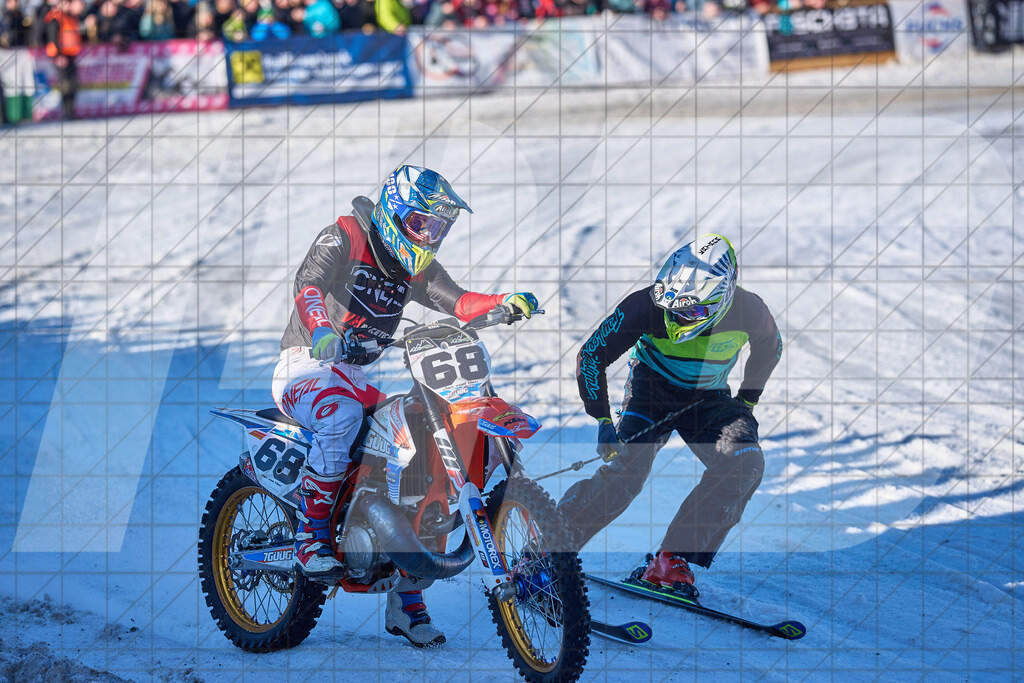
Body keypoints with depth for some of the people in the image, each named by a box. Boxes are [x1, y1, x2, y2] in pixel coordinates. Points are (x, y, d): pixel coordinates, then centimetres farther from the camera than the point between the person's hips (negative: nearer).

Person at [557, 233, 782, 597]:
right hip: (651, 390, -3)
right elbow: (592, 355, -16)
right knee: (627, 470, -26)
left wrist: (747, 400, 5)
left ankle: (672, 560, -22)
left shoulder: (748, 311, -21)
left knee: (745, 463, -23)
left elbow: (769, 347, 5)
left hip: (708, 400, 3)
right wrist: (603, 421, -20)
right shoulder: (647, 305, -27)